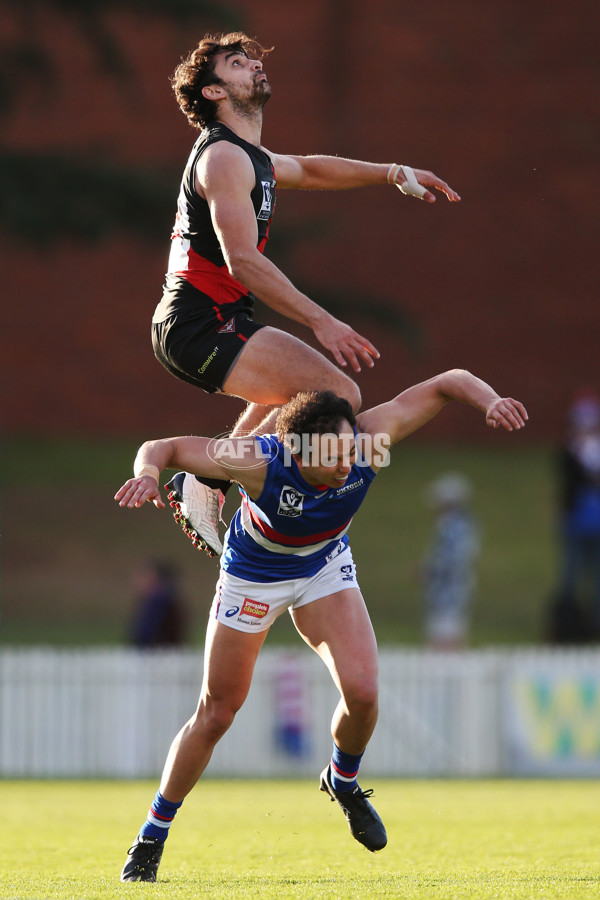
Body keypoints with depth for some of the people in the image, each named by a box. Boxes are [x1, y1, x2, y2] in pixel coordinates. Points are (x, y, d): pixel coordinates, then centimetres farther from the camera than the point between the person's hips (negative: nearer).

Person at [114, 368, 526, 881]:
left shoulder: (369, 438, -31)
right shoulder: (258, 462, -38)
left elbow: (448, 383, -24)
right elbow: (164, 448, -30)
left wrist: (490, 400, -44)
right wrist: (148, 473, -52)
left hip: (325, 567, 2)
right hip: (254, 576, -2)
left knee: (362, 690, -17)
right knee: (216, 715, 2)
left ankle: (343, 781, 16)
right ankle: (153, 836, 20)